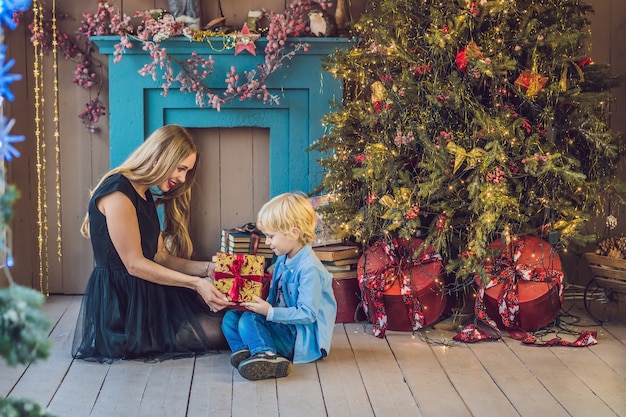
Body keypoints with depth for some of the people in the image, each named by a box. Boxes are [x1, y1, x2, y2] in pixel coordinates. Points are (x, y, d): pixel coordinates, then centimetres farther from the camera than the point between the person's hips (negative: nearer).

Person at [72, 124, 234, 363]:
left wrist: (206, 269, -2)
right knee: (216, 332, -12)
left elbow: (160, 257, 11)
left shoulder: (145, 195, 15)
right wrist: (195, 283, -19)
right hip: (121, 302, -9)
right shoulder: (118, 193, -17)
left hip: (146, 295, 9)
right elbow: (135, 264, -18)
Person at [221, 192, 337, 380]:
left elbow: (308, 314, -25)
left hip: (304, 339, -10)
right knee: (231, 317, -1)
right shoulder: (282, 260, 8)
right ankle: (246, 350, -20)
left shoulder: (309, 268, -22)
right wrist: (261, 304, -3)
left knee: (249, 321, -25)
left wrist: (270, 312, -27)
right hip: (284, 326, 10)